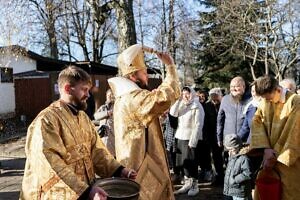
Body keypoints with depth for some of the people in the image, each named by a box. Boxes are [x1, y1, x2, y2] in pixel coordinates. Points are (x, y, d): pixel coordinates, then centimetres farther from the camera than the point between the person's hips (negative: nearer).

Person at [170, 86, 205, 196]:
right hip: (181, 137, 7)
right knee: (184, 162, 12)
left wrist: (193, 141, -20)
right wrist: (179, 100, -5)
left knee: (191, 162, 0)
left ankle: (194, 185, 12)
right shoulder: (182, 105, 13)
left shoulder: (197, 106, -9)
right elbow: (173, 113, -2)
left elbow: (198, 125, -14)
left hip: (191, 138, -7)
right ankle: (187, 183, 23)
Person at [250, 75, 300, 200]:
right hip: (269, 156, 5)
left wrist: (276, 157, -13)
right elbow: (257, 122, -4)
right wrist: (266, 148, -18)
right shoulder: (265, 102, 2)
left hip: (288, 161, -5)